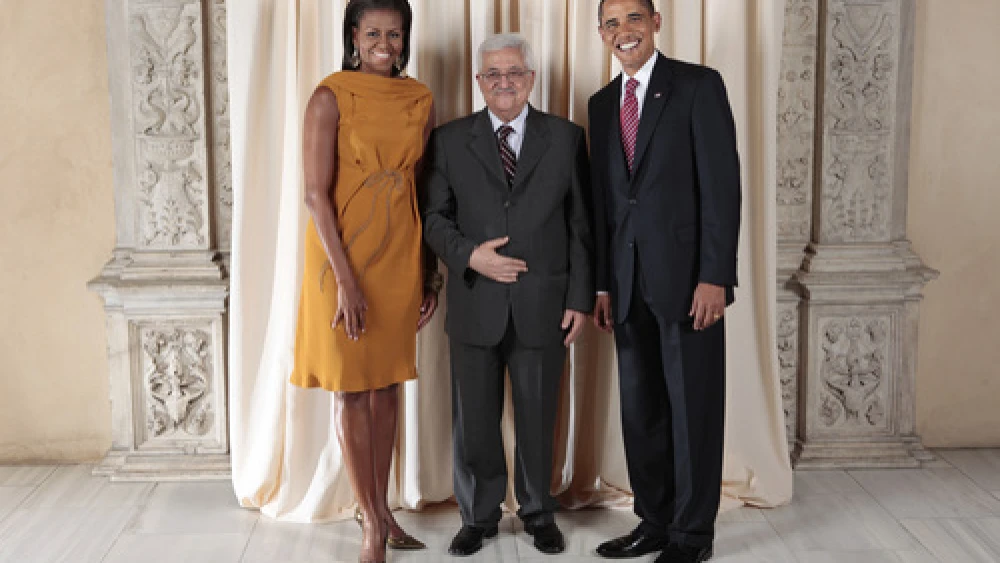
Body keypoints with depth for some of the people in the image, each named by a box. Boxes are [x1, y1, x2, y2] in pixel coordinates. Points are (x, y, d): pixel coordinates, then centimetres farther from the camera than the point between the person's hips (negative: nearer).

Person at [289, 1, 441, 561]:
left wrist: (431, 273, 8)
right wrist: (345, 278, -18)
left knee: (387, 384, 13)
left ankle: (378, 505, 28)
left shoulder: (421, 100, 6)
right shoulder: (331, 97, -8)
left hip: (400, 257, 5)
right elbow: (316, 193, -13)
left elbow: (429, 190, 9)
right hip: (345, 255, -4)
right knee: (350, 387, 5)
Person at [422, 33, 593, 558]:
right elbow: (435, 217, 4)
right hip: (474, 304, 1)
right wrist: (468, 255, -14)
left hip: (544, 306, 0)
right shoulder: (450, 139, 5)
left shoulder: (567, 137, 4)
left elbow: (581, 225, 3)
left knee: (537, 417, 11)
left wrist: (580, 298, -2)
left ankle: (538, 513, 31)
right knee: (473, 420, 10)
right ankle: (479, 516, 28)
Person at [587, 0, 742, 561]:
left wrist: (715, 277, -16)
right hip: (630, 282, 6)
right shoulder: (603, 103, 15)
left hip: (687, 276, -6)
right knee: (641, 409, 11)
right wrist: (604, 284, 11)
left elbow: (722, 184, -10)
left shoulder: (699, 85, -3)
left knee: (693, 406, 3)